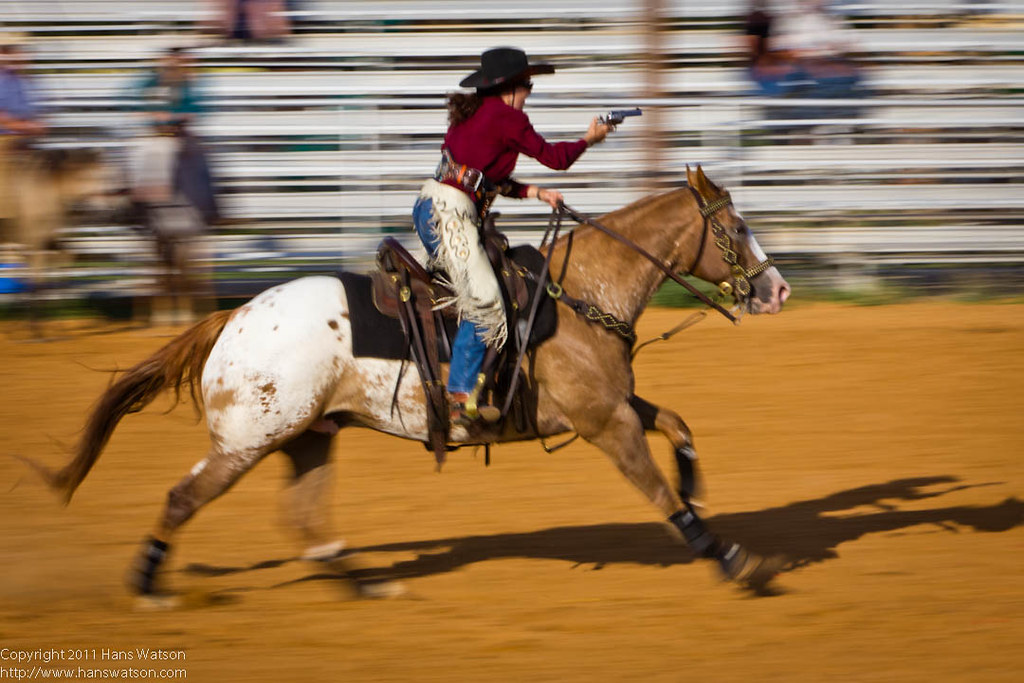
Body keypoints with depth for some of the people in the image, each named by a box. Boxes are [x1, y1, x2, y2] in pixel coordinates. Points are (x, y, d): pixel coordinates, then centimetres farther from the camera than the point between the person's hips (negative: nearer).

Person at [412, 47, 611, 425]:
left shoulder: (471, 113, 20)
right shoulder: (507, 117, -6)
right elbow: (552, 156, 3)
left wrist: (535, 192, 20)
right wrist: (588, 139, 20)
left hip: (429, 207, 10)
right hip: (450, 213, -10)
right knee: (483, 301, -15)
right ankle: (461, 397, -23)